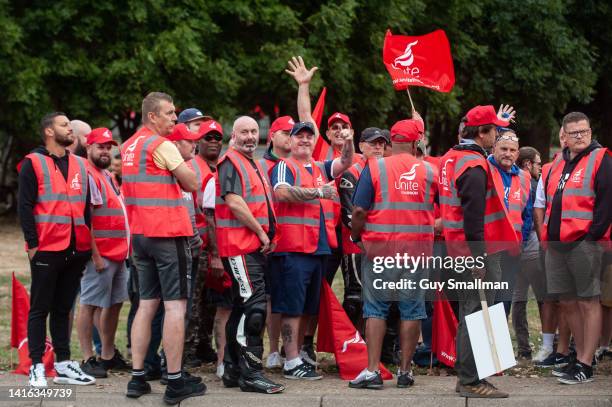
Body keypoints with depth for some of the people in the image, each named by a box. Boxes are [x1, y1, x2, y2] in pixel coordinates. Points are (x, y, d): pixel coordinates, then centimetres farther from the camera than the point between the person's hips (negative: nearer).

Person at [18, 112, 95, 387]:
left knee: (63, 308, 12)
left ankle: (64, 365, 16)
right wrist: (32, 243, -12)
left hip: (76, 250, 6)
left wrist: (87, 241, 13)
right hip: (46, 249, -5)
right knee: (40, 309, 0)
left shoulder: (80, 166, 15)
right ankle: (37, 367, 3)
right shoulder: (33, 163, -2)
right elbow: (25, 206, -6)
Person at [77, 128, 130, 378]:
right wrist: (95, 255, -21)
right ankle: (88, 359, -3)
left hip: (118, 254, 10)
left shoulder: (107, 176, 19)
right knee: (89, 305, -5)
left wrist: (125, 249, 19)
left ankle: (108, 355, 22)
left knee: (114, 303, 14)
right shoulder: (88, 176, -11)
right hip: (100, 254, -10)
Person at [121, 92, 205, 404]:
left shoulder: (129, 146, 14)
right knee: (175, 305, -5)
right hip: (168, 233, -8)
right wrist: (185, 157, 9)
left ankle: (137, 378, 10)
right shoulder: (162, 145, -12)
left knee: (147, 303, 12)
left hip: (140, 234, 8)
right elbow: (192, 184, -8)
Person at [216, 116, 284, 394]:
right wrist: (261, 232, -13)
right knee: (254, 306, -14)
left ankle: (233, 370, 19)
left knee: (243, 308, 12)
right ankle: (251, 372, -13)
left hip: (256, 245, 10)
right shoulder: (231, 163, -9)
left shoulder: (255, 166, 21)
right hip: (239, 244, -10)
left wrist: (268, 235, 12)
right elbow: (234, 203, -18)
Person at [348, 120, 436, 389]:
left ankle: (372, 371, -1)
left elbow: (359, 211, -8)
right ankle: (405, 371, 12)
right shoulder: (429, 171, 3)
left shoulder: (374, 168, -5)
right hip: (417, 250, 1)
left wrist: (356, 237, 8)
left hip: (379, 248, -1)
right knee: (411, 310, 9)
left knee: (376, 309, 4)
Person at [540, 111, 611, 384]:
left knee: (588, 301, -3)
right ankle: (580, 357, 22)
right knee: (567, 302, 11)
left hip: (584, 243, -7)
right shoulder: (558, 163, 18)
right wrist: (547, 234, 16)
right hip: (556, 244, 7)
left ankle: (585, 366, -3)